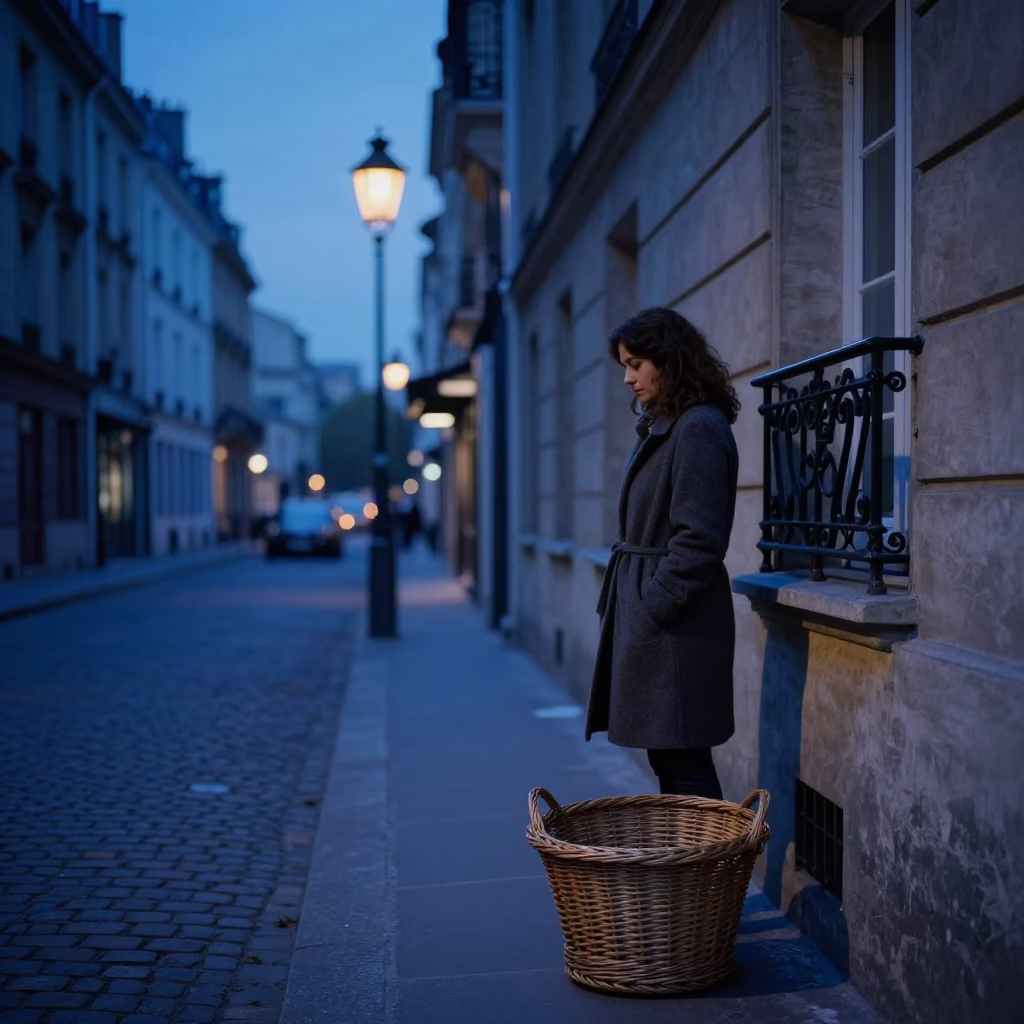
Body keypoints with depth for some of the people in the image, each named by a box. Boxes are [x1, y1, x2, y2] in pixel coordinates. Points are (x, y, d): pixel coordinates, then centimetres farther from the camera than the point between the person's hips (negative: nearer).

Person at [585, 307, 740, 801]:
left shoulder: (699, 428, -14)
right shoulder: (661, 427, 15)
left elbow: (699, 539, -19)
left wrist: (653, 609, -17)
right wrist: (626, 607, 12)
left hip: (676, 624, -10)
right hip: (650, 614, 10)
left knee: (682, 761, -3)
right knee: (667, 758, 14)